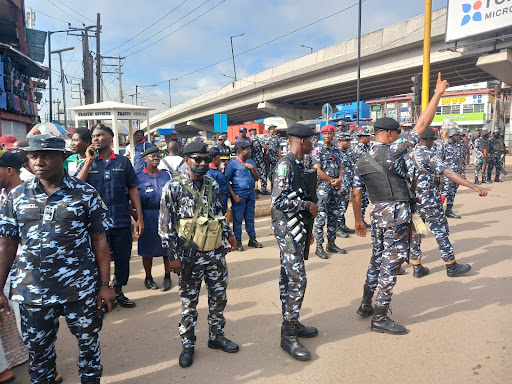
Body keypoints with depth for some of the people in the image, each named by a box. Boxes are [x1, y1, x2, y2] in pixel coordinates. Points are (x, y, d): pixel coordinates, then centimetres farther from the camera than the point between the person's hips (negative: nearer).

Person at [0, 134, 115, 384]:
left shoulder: (86, 193, -6)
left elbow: (99, 241, -4)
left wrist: (105, 284, -5)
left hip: (81, 288, -2)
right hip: (32, 291, 2)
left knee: (89, 342, 13)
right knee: (38, 349, 18)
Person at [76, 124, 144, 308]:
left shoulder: (123, 162, 4)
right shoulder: (88, 163, 4)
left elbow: (133, 189, 4)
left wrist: (139, 217, 0)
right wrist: (89, 161, -12)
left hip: (121, 221, 1)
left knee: (123, 259, 12)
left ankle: (118, 292, 33)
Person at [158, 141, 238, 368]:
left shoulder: (213, 185, 5)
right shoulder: (173, 187, -10)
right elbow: (165, 225, -10)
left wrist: (228, 233, 15)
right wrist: (173, 256, -11)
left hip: (216, 253, 5)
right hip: (190, 256, -4)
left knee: (219, 296, 15)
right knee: (189, 302, 10)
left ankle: (216, 336, 35)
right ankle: (188, 344, 28)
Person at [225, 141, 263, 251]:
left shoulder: (251, 162, 11)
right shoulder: (232, 163, -7)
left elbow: (257, 178, 10)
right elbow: (227, 181, -8)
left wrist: (252, 168, -7)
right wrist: (234, 195, -13)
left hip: (251, 194, 5)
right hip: (239, 195, -5)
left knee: (250, 217, 13)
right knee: (238, 219, 1)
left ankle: (252, 239, 23)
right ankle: (237, 242, 12)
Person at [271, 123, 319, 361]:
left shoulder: (297, 165, 14)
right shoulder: (285, 165, -16)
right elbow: (279, 201, -25)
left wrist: (307, 230, 21)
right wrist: (308, 204, -14)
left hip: (296, 228, 10)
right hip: (287, 228, -10)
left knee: (289, 277, 15)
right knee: (297, 279, -8)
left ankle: (291, 323, 27)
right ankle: (288, 335, 3)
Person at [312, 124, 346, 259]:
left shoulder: (337, 149, 14)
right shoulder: (318, 150, -5)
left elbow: (340, 167, 13)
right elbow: (318, 171, -12)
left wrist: (339, 179, -6)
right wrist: (332, 180, -10)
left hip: (336, 187, 7)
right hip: (323, 187, -7)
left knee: (334, 215, 11)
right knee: (321, 216, -5)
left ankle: (331, 244, 22)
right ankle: (319, 247, 1)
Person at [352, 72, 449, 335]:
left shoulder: (362, 161, 7)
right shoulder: (392, 151, -12)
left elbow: (356, 196, 10)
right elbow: (422, 124, -11)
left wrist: (358, 221, 20)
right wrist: (438, 93, -2)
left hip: (376, 214, 7)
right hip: (396, 214, -7)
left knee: (377, 259, 20)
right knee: (391, 264, 0)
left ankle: (366, 305, 31)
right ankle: (380, 318, 8)